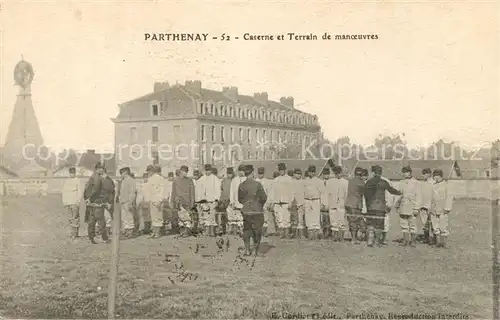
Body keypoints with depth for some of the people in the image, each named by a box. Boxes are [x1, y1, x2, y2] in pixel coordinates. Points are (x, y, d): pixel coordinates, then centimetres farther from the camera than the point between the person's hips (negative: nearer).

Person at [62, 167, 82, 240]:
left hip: (75, 202, -4)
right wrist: (64, 201, 9)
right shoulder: (66, 181, 14)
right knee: (70, 218, 6)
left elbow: (80, 192, -2)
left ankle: (74, 234, -8)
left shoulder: (77, 180, 1)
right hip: (68, 202, 4)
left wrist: (78, 201, -9)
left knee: (75, 218, -9)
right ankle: (72, 233, 12)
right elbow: (64, 191, 17)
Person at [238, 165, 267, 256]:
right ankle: (255, 249, 11)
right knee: (257, 231, 9)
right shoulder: (257, 184, -11)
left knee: (246, 230, 13)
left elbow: (240, 199, 5)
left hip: (246, 210, 3)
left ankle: (247, 250, 12)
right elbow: (264, 198, -6)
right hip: (257, 211, -2)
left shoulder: (241, 186, -3)